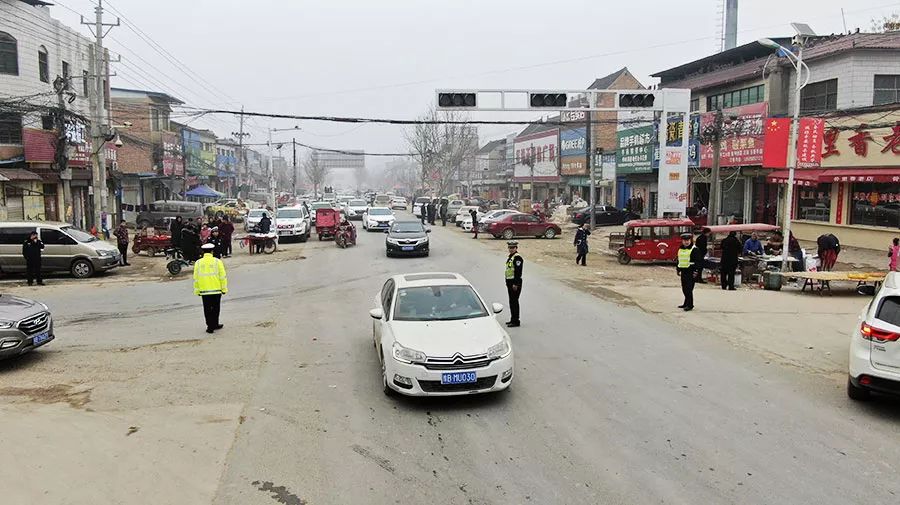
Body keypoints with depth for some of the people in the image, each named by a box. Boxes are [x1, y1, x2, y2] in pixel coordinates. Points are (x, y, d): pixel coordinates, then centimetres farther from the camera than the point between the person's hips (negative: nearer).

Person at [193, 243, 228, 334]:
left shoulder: (198, 263, 2)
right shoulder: (217, 261, -4)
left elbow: (195, 278, 5)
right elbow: (223, 277, -5)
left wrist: (197, 290, 12)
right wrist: (224, 289, 3)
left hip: (204, 290, 1)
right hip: (216, 289, -1)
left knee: (207, 309, 7)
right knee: (215, 308, 11)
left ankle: (210, 326, 7)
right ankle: (214, 325, 18)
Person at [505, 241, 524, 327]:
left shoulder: (517, 257, -15)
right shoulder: (509, 256, 15)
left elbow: (518, 272, -21)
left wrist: (515, 284, -23)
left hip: (515, 282, -10)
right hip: (509, 282, 10)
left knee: (514, 301, -6)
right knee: (511, 301, 15)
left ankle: (516, 321, -2)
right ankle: (513, 319, 24)